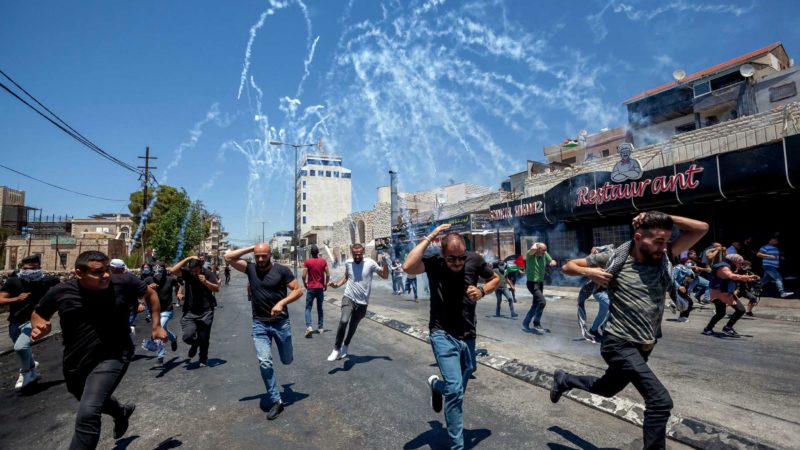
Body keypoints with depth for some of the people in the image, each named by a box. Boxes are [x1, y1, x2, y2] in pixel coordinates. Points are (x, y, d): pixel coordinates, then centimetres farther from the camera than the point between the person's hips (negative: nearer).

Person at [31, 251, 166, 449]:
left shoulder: (123, 282, -18)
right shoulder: (61, 292, -13)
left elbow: (150, 294, 0)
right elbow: (38, 314, 7)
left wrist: (156, 326, -1)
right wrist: (39, 327, -17)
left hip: (112, 357, -5)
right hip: (75, 362, 5)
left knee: (87, 415, -22)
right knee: (93, 401, 31)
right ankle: (122, 412, 63)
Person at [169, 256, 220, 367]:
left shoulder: (208, 273, -5)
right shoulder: (186, 272, -3)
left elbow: (217, 288, -5)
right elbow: (173, 270, -20)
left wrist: (205, 282, -22)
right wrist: (187, 259, -21)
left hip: (206, 312, 0)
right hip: (189, 312, 1)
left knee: (204, 339, 8)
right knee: (187, 336, -15)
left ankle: (203, 359, 34)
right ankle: (195, 344, 23)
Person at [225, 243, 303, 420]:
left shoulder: (281, 270, -10)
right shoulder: (250, 268, -1)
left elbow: (298, 291, -9)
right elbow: (228, 257, -7)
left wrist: (282, 303, -23)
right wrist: (251, 248, -8)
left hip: (281, 322, -1)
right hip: (259, 324, 2)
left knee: (287, 360, 14)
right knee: (265, 362, -8)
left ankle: (285, 356, 53)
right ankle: (276, 401, 6)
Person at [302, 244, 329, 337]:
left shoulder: (307, 262, -8)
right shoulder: (323, 261, -2)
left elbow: (304, 275, -10)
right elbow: (328, 275, -3)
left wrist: (304, 283, 8)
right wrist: (325, 284, 11)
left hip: (311, 288, -2)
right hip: (320, 288, 2)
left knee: (308, 308, 4)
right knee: (320, 308, 15)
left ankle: (309, 326, -15)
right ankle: (320, 327, 18)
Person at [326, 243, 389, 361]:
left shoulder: (370, 263, -9)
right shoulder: (348, 263, 1)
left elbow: (385, 276, -6)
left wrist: (384, 262, -21)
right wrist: (337, 284, 4)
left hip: (362, 302, 0)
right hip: (348, 298, 0)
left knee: (353, 326, 16)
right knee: (344, 321, -25)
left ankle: (345, 347, 42)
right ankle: (337, 349, -9)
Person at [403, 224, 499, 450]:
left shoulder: (475, 260, -7)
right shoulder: (434, 262, -14)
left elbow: (496, 279, 10)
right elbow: (408, 267, -34)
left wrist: (482, 291, -11)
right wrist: (429, 237, -29)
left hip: (468, 336, 4)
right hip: (443, 335, -4)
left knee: (457, 391, 19)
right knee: (455, 390, -15)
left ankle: (435, 384, 54)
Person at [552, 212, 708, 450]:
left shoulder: (664, 258, 0)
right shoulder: (613, 258, -11)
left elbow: (702, 228, -3)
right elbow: (568, 266, -1)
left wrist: (666, 218, -12)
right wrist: (589, 272, -20)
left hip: (644, 347, 6)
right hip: (619, 344, -6)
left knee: (607, 388, 25)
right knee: (660, 400, -19)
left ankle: (564, 379, 51)